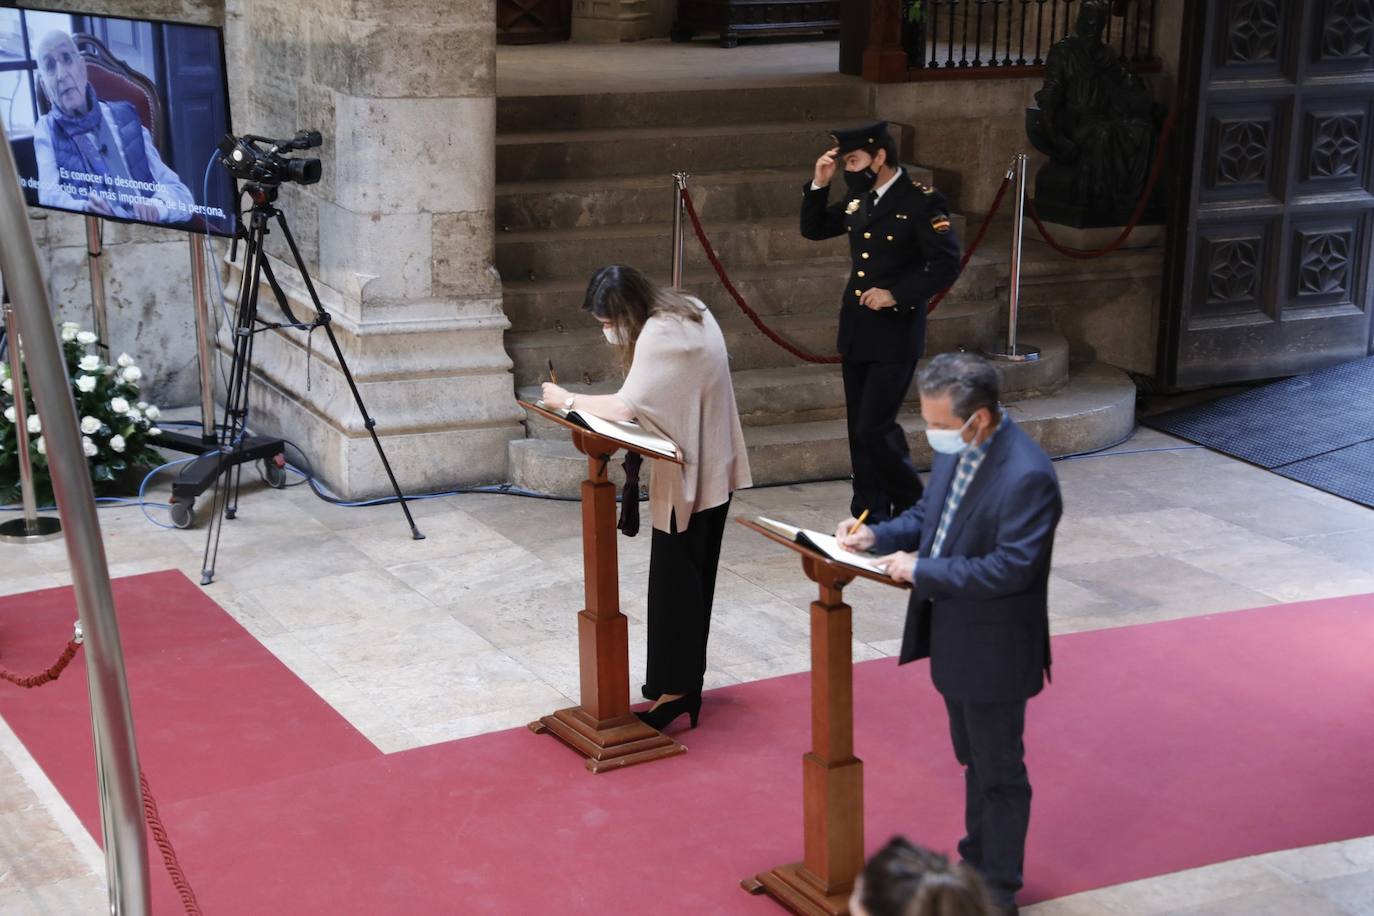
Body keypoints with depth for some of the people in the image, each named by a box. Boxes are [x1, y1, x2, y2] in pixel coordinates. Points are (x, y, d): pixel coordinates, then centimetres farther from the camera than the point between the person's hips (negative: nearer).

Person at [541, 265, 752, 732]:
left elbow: (626, 405, -28)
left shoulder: (660, 333, -23)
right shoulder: (688, 310, 7)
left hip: (687, 473, -10)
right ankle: (684, 683, 25)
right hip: (712, 467, 10)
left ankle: (674, 693, 1)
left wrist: (567, 400, -18)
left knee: (675, 579, -4)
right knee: (693, 577, 16)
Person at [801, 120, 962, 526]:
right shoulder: (858, 197, 7)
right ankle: (870, 515, 21)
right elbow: (813, 229, 18)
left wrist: (896, 294, -20)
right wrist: (819, 184, 4)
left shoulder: (921, 202, -13)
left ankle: (912, 511, 11)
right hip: (856, 332, 7)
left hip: (895, 335, -7)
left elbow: (946, 264, -15)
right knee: (859, 430, 11)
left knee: (875, 428, -9)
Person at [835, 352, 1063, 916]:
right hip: (952, 638, 9)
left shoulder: (1027, 477, -28)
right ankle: (976, 863, 41)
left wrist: (922, 569, -25)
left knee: (999, 771, 8)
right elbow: (929, 514, 13)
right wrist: (878, 536, -6)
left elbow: (1011, 568, -29)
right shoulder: (955, 449, -1)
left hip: (994, 650, -9)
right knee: (973, 759, 24)